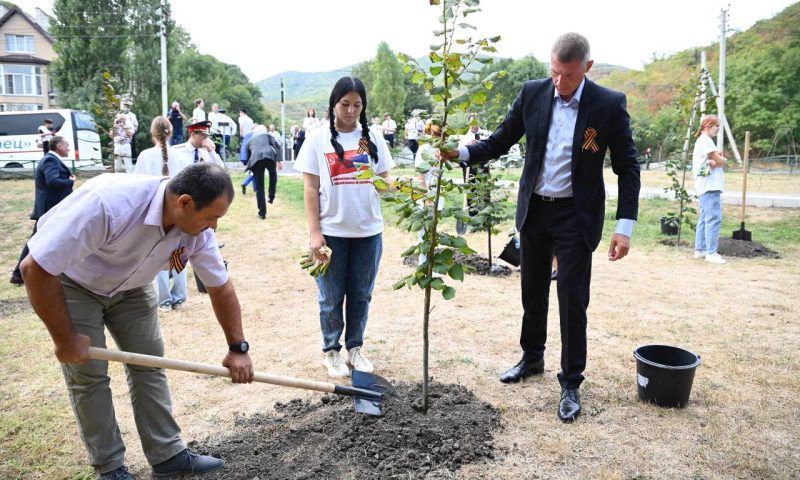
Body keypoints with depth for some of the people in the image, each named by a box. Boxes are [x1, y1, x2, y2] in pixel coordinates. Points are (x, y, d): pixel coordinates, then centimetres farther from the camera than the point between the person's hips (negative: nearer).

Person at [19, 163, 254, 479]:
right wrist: (65, 338, -25)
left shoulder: (198, 228, -22)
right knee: (89, 375, -5)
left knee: (149, 366, 2)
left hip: (130, 286, 5)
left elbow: (221, 288, -8)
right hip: (71, 283, -5)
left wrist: (237, 348, -6)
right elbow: (35, 268, -35)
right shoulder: (109, 203, -41)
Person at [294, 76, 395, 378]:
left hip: (368, 231, 3)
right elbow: (311, 188, -3)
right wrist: (314, 232, -9)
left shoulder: (372, 140, 6)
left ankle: (355, 347, 29)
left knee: (361, 295, 13)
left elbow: (384, 182, 10)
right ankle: (331, 350, 25)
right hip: (332, 231, -2)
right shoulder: (318, 139, -2)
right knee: (331, 297, 8)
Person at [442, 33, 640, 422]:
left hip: (575, 215, -3)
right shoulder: (532, 93, -2)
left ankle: (571, 384, 17)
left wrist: (625, 226, -14)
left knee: (572, 300, -1)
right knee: (533, 291, 16)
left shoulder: (609, 104, -10)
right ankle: (532, 358, 38)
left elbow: (627, 167, -7)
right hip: (533, 210, 4)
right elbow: (500, 141, 2)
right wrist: (461, 153, -16)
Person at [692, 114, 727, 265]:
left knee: (705, 218, 12)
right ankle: (711, 253, -13)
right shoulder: (706, 140, -9)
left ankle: (700, 249, 16)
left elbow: (715, 160, 14)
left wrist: (715, 161, -8)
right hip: (710, 186, -11)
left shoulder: (702, 140, 21)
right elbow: (721, 161, -12)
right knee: (714, 218, -13)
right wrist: (722, 160, 10)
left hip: (707, 186, 11)